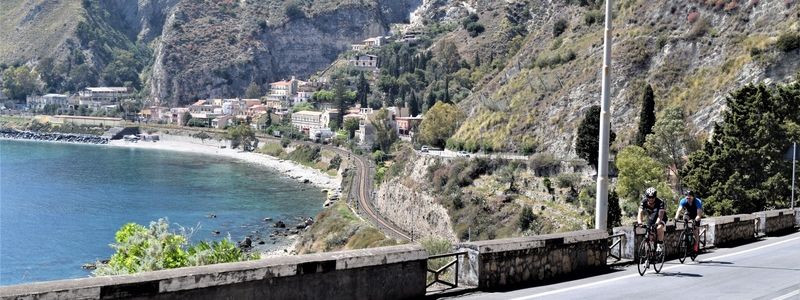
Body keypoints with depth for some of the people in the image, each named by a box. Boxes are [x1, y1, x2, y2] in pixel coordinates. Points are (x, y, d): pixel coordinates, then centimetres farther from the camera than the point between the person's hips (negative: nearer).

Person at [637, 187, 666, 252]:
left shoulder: (660, 202, -32)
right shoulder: (644, 201, -24)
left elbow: (660, 216, -39)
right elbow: (640, 213, -31)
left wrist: (656, 224, -56)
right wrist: (640, 223, -49)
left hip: (661, 218, -3)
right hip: (651, 218, 4)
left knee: (659, 228, -33)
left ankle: (660, 245, -18)